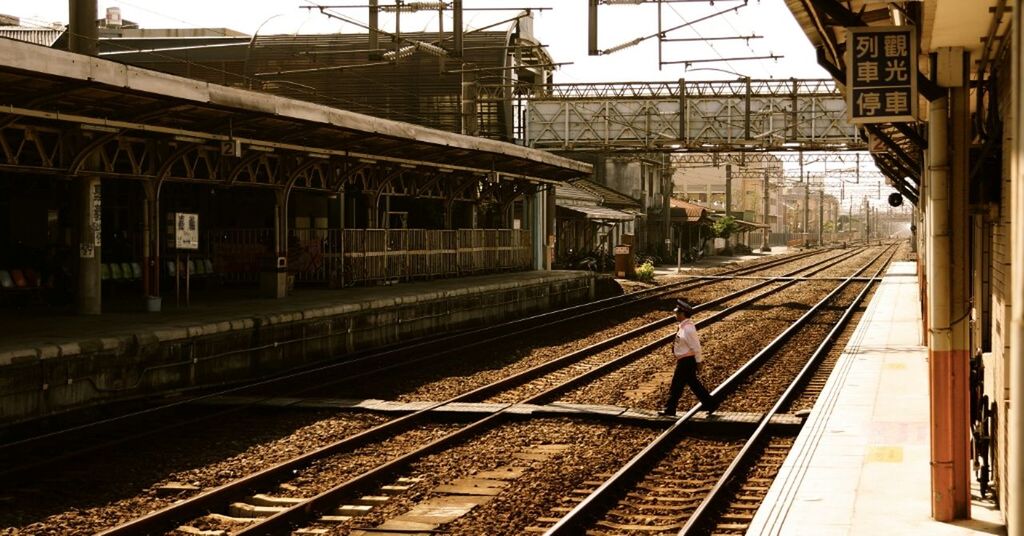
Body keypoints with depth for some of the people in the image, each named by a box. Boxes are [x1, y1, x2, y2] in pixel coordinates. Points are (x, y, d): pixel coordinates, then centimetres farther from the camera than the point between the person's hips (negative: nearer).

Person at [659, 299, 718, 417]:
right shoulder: (684, 326, 7)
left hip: (686, 361, -10)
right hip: (684, 360, 10)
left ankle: (670, 409, 13)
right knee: (694, 384, 16)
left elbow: (696, 346, -21)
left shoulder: (688, 328, -23)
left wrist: (698, 362, -15)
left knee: (676, 385, 1)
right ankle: (710, 404, 20)